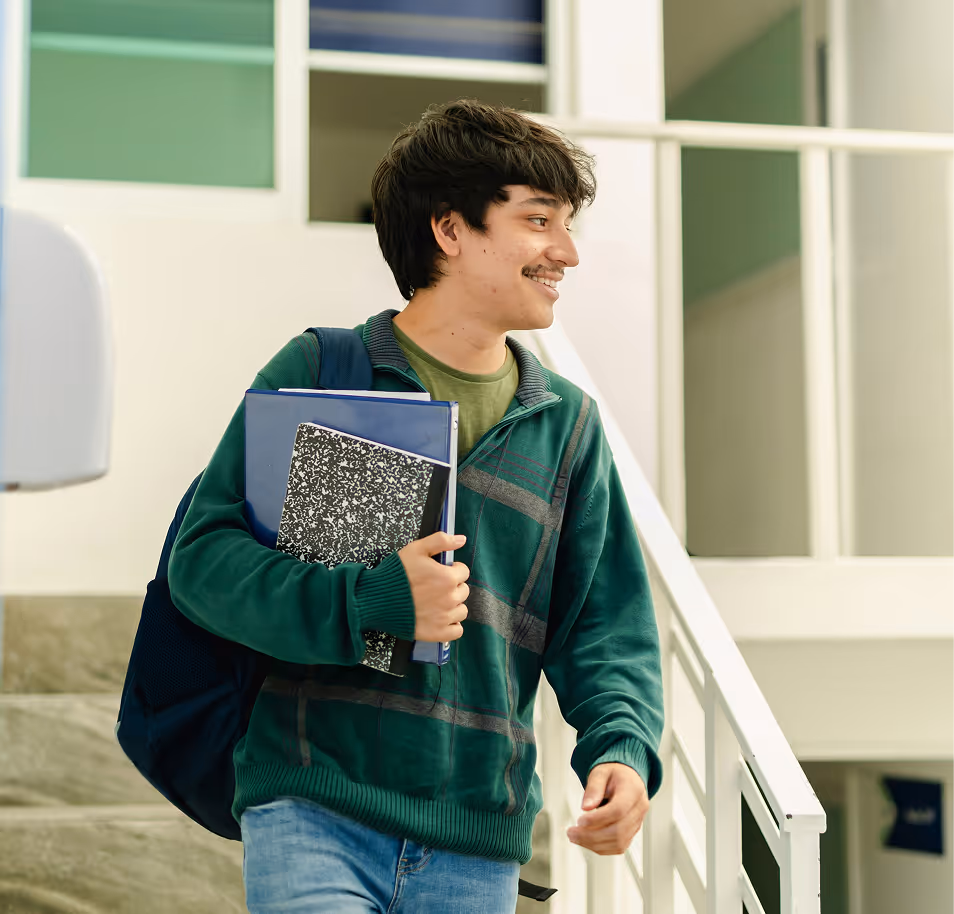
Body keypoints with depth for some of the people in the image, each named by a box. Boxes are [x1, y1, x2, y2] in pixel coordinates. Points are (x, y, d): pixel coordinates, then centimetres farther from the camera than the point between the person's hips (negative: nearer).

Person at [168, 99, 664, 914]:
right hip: (312, 815, -3)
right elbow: (203, 556, -4)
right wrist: (368, 604, -18)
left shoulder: (568, 425, 13)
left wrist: (623, 748, -7)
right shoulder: (318, 373, 1)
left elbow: (606, 624, 12)